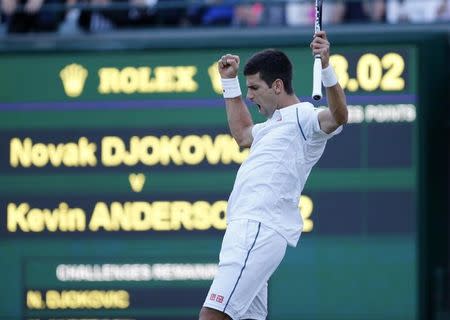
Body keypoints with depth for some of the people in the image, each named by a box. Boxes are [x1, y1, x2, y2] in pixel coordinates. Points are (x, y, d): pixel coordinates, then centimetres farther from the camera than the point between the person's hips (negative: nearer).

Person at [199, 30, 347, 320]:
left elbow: (338, 116, -27)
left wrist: (326, 67, -40)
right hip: (249, 230, 11)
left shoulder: (303, 117, -6)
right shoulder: (277, 122, 27)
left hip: (258, 231, -11)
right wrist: (230, 81, 43)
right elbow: (243, 134, 46)